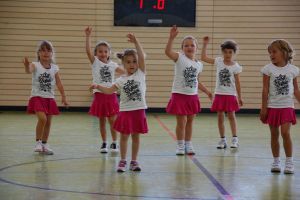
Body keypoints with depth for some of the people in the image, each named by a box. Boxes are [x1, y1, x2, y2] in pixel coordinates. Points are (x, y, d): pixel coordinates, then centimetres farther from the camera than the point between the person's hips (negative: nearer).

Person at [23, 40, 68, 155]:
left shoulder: (54, 68, 4)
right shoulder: (35, 65, -8)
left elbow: (59, 83, 8)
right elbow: (28, 71, -31)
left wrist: (63, 97, 5)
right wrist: (27, 65, -54)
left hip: (49, 98, 5)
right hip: (37, 97, -5)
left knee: (48, 122, 8)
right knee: (42, 119, -21)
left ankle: (44, 145, 21)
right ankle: (38, 142, -4)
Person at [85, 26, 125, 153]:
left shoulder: (112, 64, 6)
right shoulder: (95, 62, -1)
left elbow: (125, 72, 8)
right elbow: (88, 50, -15)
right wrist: (88, 36, -25)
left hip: (111, 95, 1)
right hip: (99, 95, -1)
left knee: (112, 120, 1)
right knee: (102, 121, 8)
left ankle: (114, 143, 11)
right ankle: (104, 143, 18)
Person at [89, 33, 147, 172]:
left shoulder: (140, 73, 0)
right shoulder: (121, 80, 3)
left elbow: (142, 57, -12)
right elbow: (109, 90, -2)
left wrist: (135, 42, -21)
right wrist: (98, 86, -18)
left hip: (138, 110, 0)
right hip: (125, 111, 0)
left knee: (136, 136, 9)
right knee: (124, 136, 6)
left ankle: (134, 161, 18)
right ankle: (122, 161, 15)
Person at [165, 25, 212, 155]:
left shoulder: (199, 64, 6)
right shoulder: (179, 57, -9)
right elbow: (168, 52, -29)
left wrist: (207, 92, 19)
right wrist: (171, 38, -41)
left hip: (193, 96, 5)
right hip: (179, 95, -5)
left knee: (190, 121, 12)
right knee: (181, 122, -1)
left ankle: (188, 145, 23)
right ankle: (180, 146, 14)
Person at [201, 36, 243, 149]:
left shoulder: (236, 66, -4)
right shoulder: (218, 62, 2)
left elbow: (237, 82, -1)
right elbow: (203, 58, 0)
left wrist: (239, 97, -2)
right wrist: (205, 44, -6)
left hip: (231, 94, -2)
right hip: (219, 94, 3)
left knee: (231, 115, -2)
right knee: (220, 117, 5)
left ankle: (234, 139, 3)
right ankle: (222, 140, 12)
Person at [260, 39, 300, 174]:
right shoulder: (268, 69, -3)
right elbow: (265, 90, -3)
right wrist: (264, 108, -5)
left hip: (287, 107, 0)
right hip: (272, 107, 0)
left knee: (285, 133, -10)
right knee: (274, 134, 6)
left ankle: (289, 162, 0)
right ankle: (276, 162, 17)